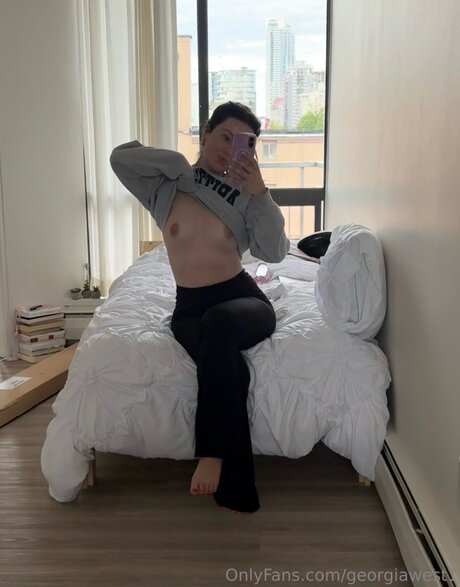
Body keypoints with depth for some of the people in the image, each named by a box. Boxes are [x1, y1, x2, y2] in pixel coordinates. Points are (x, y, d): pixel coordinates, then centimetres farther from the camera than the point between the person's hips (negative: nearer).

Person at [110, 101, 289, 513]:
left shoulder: (245, 195, 5)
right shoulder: (165, 186, 6)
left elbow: (275, 253, -8)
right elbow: (120, 157, -12)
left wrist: (261, 193, -16)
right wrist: (185, 165, -8)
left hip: (244, 299, 0)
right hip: (190, 308, 1)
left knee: (219, 322, -39)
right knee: (230, 369, -33)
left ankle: (212, 452, -31)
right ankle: (235, 488, -23)